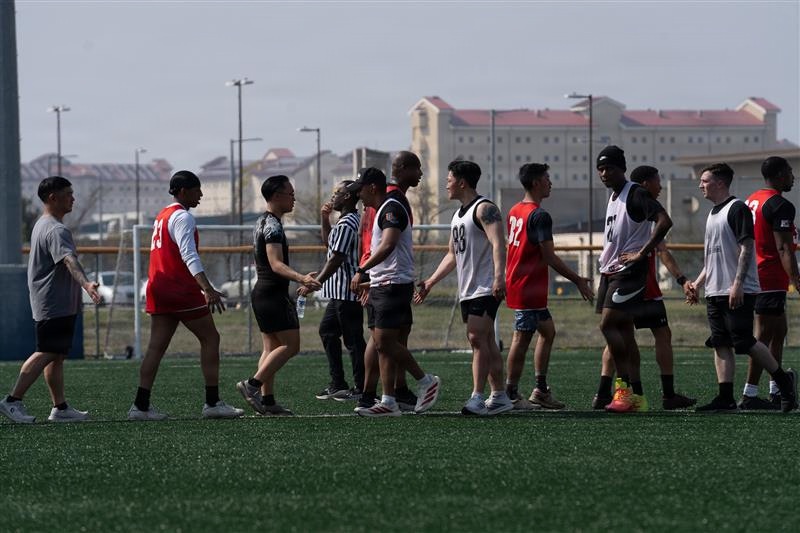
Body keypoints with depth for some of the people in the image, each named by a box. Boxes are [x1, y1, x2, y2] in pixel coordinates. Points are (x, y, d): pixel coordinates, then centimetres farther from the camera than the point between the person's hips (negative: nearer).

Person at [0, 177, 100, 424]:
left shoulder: (41, 225, 17)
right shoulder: (56, 230, -18)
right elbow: (69, 260, -35)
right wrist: (85, 283, -50)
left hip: (54, 304, 11)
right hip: (55, 304, -11)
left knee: (56, 356, 11)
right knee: (46, 354, -10)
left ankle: (60, 407, 13)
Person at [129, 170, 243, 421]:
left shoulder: (162, 216, 19)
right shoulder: (183, 217, -11)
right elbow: (189, 256, -23)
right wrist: (208, 290, -32)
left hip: (159, 288, 9)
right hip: (181, 290, -9)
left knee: (156, 346, 5)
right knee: (210, 338, 0)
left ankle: (141, 405, -2)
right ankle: (212, 403, -2)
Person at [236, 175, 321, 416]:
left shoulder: (261, 223, 16)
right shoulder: (273, 226, -15)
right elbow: (276, 264, -26)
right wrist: (301, 278, -40)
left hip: (261, 291, 10)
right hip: (274, 294, -10)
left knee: (271, 347, 9)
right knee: (290, 345, -9)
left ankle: (267, 399, 6)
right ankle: (252, 385, -13)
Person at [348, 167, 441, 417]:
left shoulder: (392, 209, -13)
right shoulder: (383, 211, 20)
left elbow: (388, 246, -27)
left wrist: (361, 270, -31)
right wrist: (370, 282, 28)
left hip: (394, 284, -10)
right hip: (381, 285, 10)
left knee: (385, 342, -13)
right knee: (382, 344, 6)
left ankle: (426, 381, -1)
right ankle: (388, 401, 5)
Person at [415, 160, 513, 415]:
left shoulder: (484, 209, -9)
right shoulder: (458, 215, 20)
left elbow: (498, 244, -21)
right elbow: (452, 255, 28)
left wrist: (499, 276, -33)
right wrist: (430, 282, 24)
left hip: (486, 289, -9)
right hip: (467, 290, 9)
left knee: (477, 338, -15)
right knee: (486, 343, 8)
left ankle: (477, 397, -17)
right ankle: (499, 397, 11)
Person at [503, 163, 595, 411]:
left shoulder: (515, 212, 13)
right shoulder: (539, 216, -17)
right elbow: (549, 257, -18)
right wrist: (578, 280, -11)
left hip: (516, 283, 10)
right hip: (529, 288, -10)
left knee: (548, 331, 16)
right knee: (522, 339, -5)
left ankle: (540, 390, 16)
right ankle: (511, 395, -1)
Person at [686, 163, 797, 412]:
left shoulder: (737, 209, -9)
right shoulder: (713, 214, 19)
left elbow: (746, 247, -16)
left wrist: (737, 283, -22)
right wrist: (697, 284, 20)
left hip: (738, 292, -9)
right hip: (715, 291, 9)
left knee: (744, 341, -9)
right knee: (721, 344, 3)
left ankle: (783, 379, 6)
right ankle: (726, 398, 2)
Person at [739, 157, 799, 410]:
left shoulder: (751, 201, 14)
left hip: (755, 273, 10)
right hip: (772, 279, -10)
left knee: (779, 332, 16)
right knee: (763, 336, -7)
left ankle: (776, 392, 18)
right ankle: (749, 394, -7)